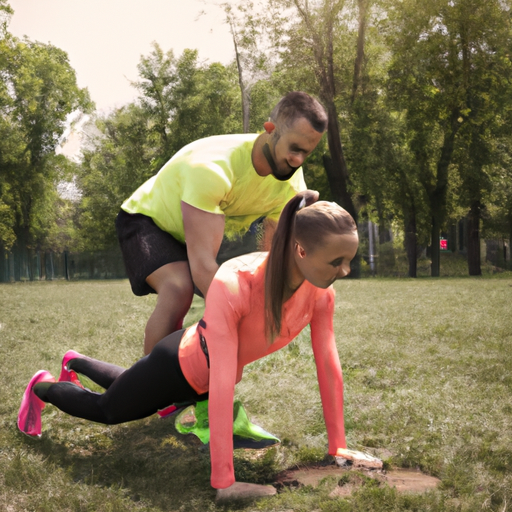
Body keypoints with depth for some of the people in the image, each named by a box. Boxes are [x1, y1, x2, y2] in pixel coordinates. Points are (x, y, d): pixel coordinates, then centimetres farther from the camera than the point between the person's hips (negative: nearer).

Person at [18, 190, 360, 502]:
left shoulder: (320, 291, -25)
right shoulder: (233, 285, -44)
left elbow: (329, 364, -16)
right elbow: (222, 384, -47)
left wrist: (339, 447, -13)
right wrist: (224, 482, -47)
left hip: (204, 376, 7)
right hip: (179, 364, -7)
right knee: (106, 410, 20)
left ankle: (76, 362, 63)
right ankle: (42, 387, 49)